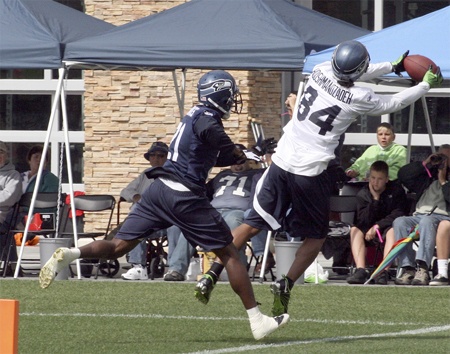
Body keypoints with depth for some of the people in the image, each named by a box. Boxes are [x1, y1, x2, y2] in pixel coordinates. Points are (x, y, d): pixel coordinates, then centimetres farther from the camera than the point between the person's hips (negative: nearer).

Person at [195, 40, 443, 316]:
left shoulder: (320, 73, -1)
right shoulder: (359, 99, -12)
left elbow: (349, 76, 21)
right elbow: (393, 104, 7)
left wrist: (393, 67, 30)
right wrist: (426, 85, 22)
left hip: (282, 162, 4)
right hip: (310, 172, -4)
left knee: (253, 225, 11)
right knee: (316, 236, 16)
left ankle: (212, 275, 1)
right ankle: (286, 285, 0)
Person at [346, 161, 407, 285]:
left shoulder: (396, 191, -4)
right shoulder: (362, 194, 1)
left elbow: (398, 215, -13)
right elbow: (363, 221, -10)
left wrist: (377, 226, -19)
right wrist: (375, 199, -15)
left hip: (387, 228, -3)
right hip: (369, 230, 3)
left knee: (392, 230, -36)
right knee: (355, 230, -26)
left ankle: (384, 271, -48)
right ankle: (360, 270, -41)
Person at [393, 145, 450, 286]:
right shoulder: (427, 176, 28)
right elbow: (403, 175, 17)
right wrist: (424, 164, 13)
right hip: (419, 215, 5)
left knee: (427, 221, -40)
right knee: (400, 222, -27)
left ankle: (422, 269, -55)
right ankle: (408, 269, -36)